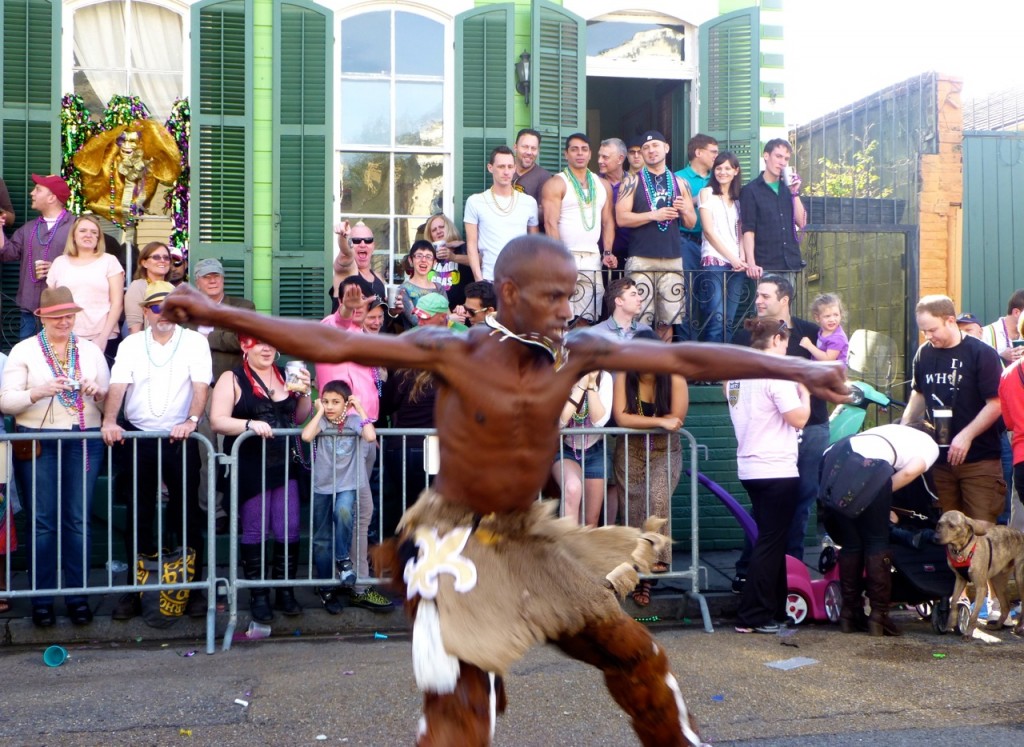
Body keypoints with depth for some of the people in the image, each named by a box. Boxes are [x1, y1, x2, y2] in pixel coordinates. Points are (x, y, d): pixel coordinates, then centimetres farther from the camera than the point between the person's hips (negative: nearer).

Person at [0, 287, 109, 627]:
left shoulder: (91, 351, 12)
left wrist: (98, 392, -9)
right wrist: (37, 392, -18)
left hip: (85, 442, 2)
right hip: (38, 442, -2)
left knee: (78, 520, 3)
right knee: (42, 522, 0)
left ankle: (78, 596, 11)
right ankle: (41, 599, 9)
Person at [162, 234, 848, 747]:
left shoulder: (576, 353, -9)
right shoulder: (453, 353, -19)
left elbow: (685, 359, -11)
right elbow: (332, 344, -22)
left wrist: (797, 369, -14)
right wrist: (218, 315, -28)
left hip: (532, 540, 5)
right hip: (458, 546, -5)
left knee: (634, 652, 15)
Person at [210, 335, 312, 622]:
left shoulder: (285, 376, 12)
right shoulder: (232, 379, -2)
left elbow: (299, 418, 18)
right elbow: (217, 421, -11)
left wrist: (304, 393, 0)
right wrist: (249, 424, -25)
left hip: (284, 465, 4)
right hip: (249, 467, -4)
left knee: (289, 531, 4)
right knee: (254, 532, 4)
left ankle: (285, 591, 17)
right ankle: (259, 595, 14)